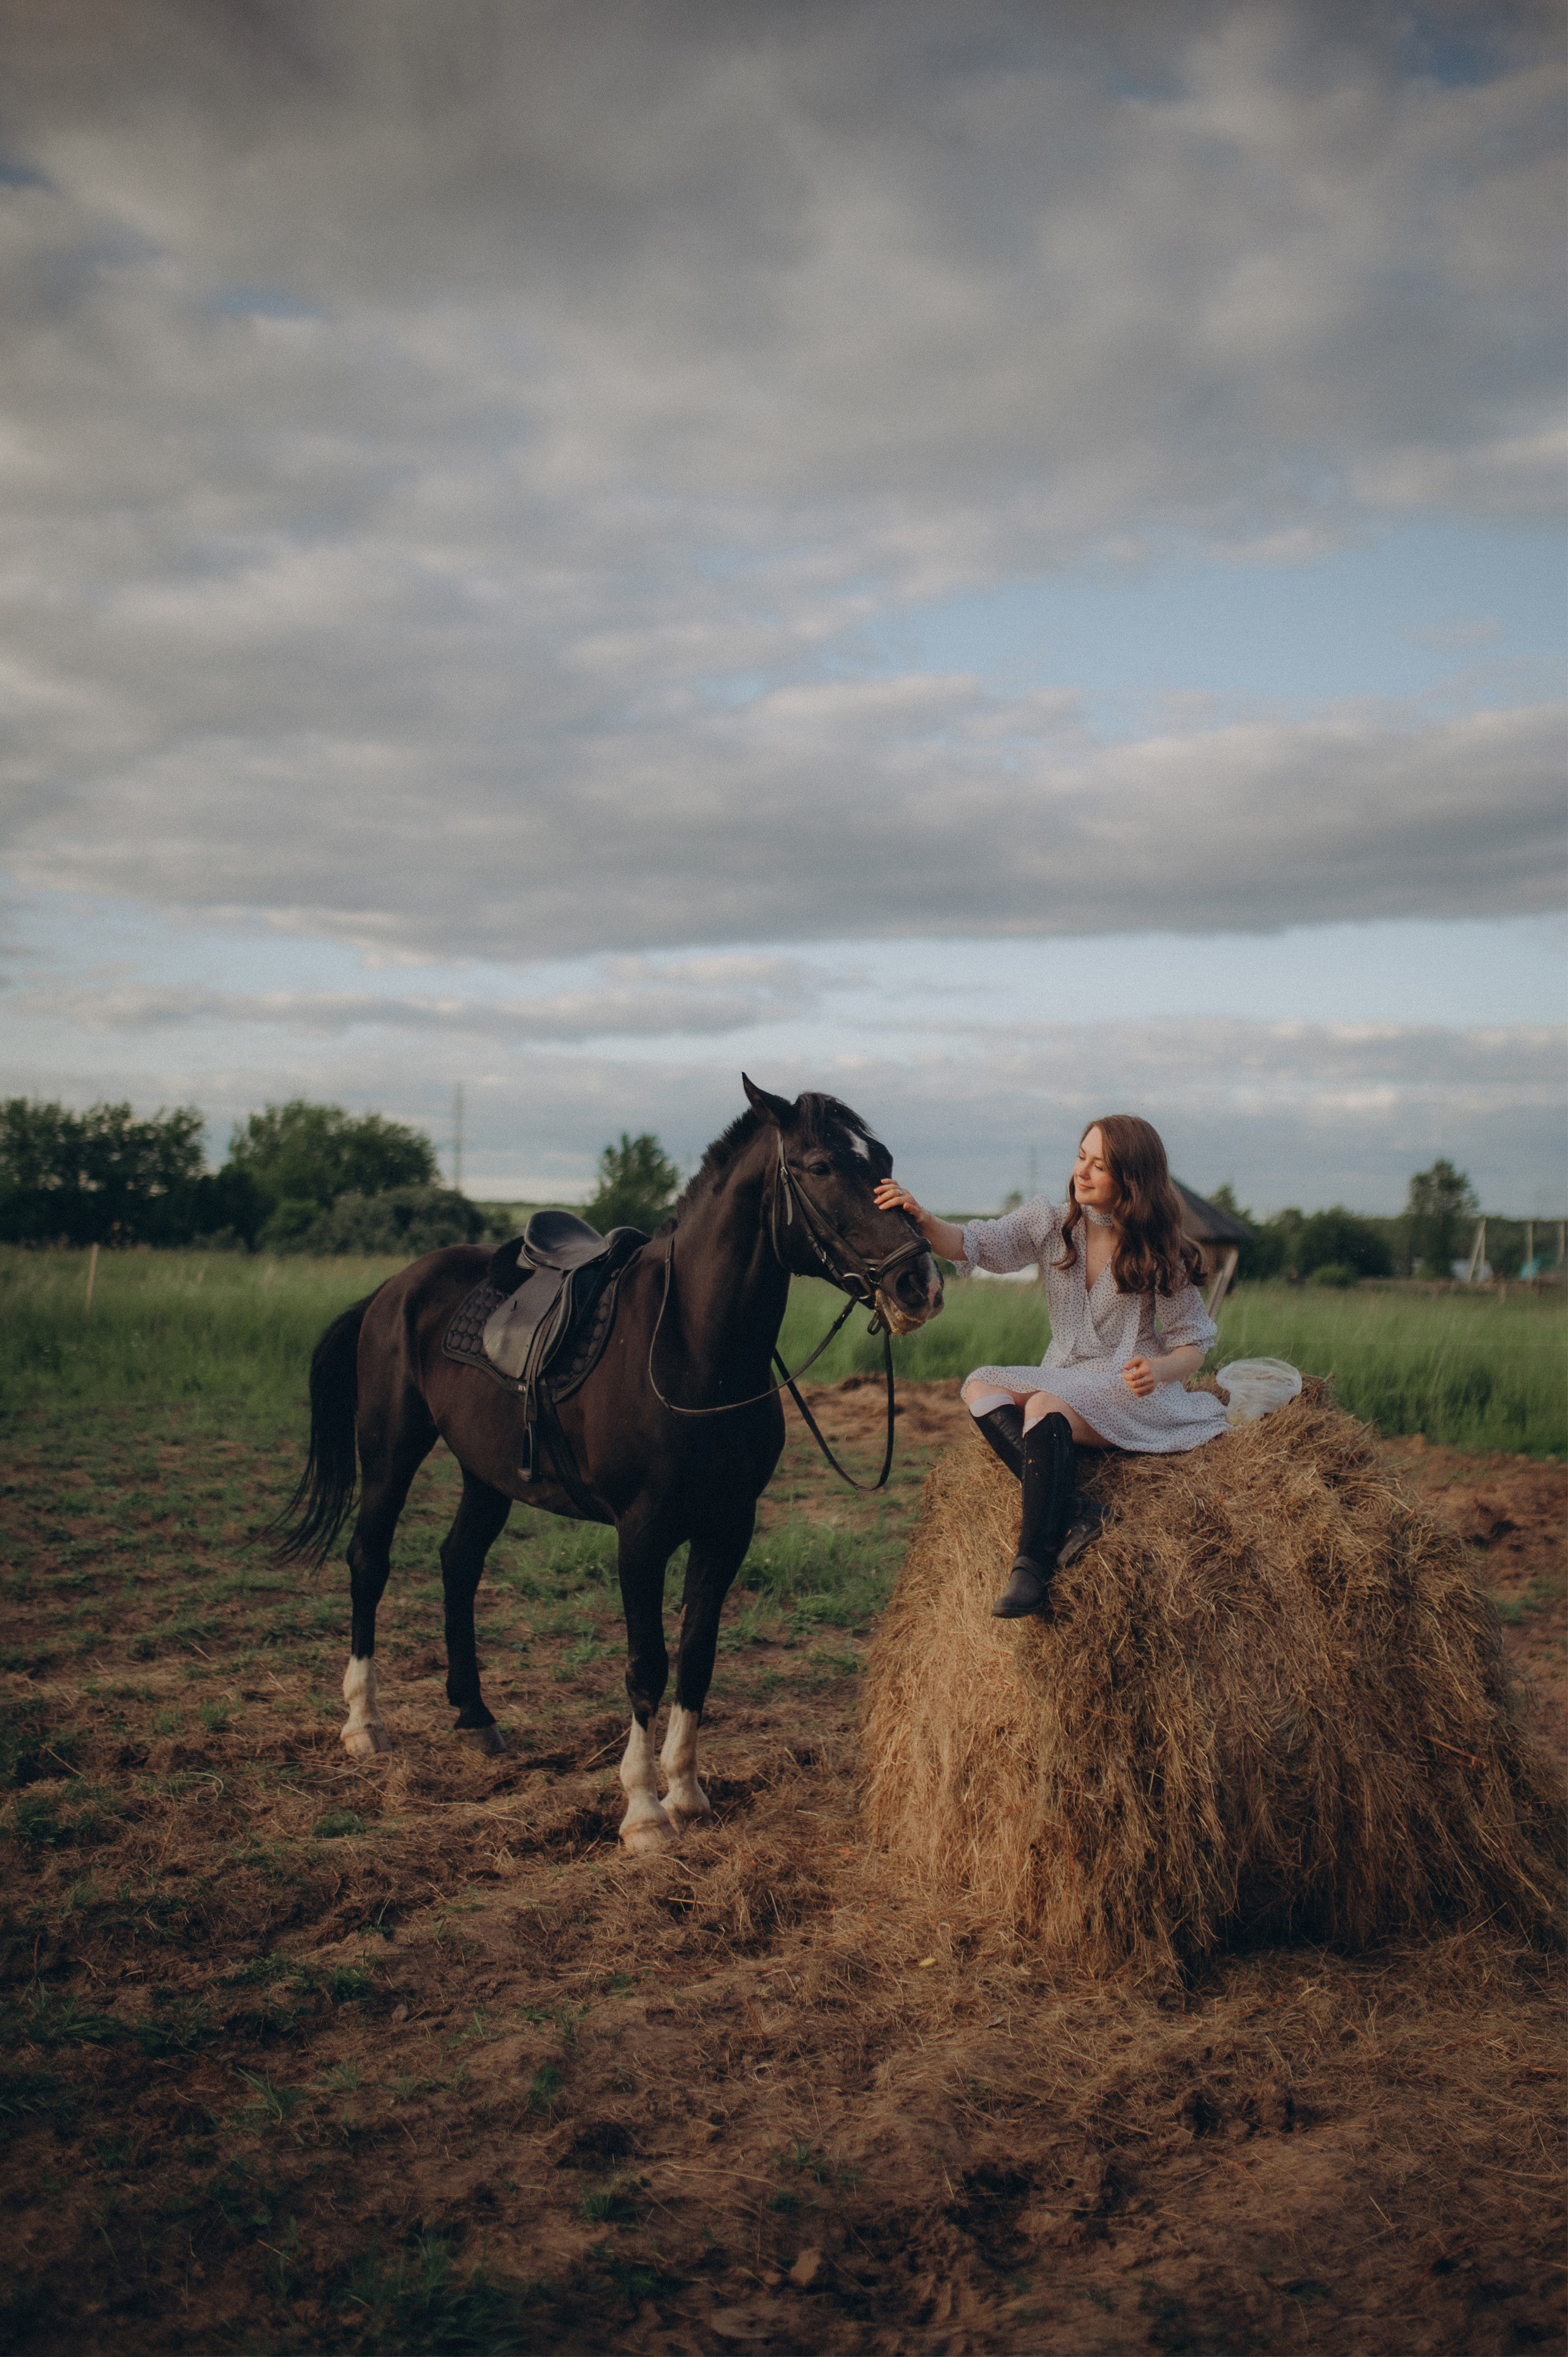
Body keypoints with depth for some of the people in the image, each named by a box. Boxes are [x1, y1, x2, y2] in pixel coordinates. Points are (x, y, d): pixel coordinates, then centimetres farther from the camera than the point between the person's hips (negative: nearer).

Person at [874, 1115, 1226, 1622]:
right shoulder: (1050, 1223, 4)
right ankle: (1071, 1511, -34)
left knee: (1045, 1405, -34)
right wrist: (923, 1220, -27)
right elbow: (972, 1245, -6)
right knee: (980, 1385, -20)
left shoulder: (1159, 1252, -4)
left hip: (1133, 1392, -6)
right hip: (1064, 1383, 6)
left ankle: (1032, 1569, -40)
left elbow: (1194, 1345, -1)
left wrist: (1160, 1370, -24)